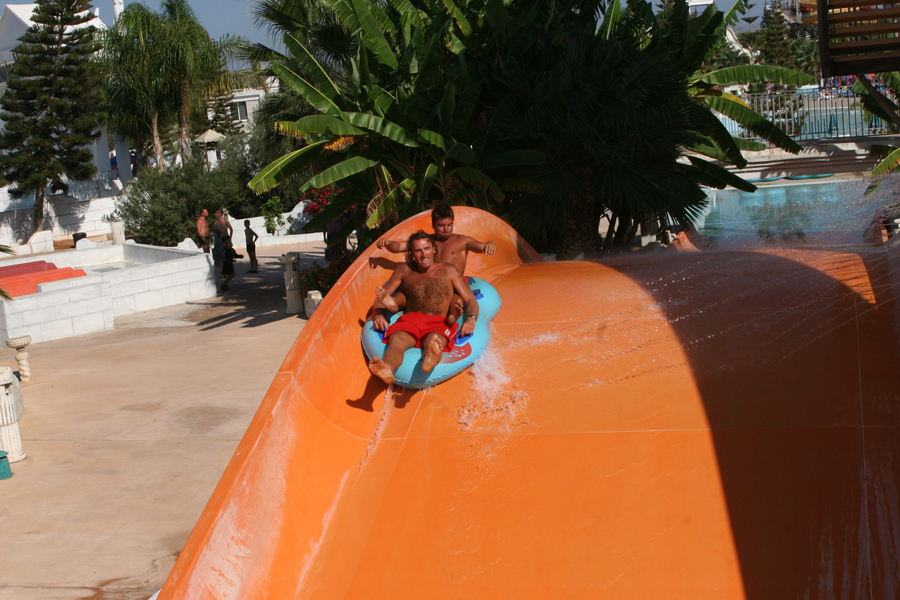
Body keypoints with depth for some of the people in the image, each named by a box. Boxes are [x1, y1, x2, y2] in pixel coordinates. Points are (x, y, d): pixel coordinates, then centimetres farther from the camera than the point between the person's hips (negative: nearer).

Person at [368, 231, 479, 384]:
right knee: (396, 340, -37)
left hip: (439, 324, -1)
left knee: (434, 341, -41)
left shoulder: (448, 271, 20)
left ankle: (430, 360, -78)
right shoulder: (404, 271, 24)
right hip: (410, 320, 1)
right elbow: (380, 296, 26)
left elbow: (471, 300, 14)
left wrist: (471, 319, -9)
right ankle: (387, 369, -71)